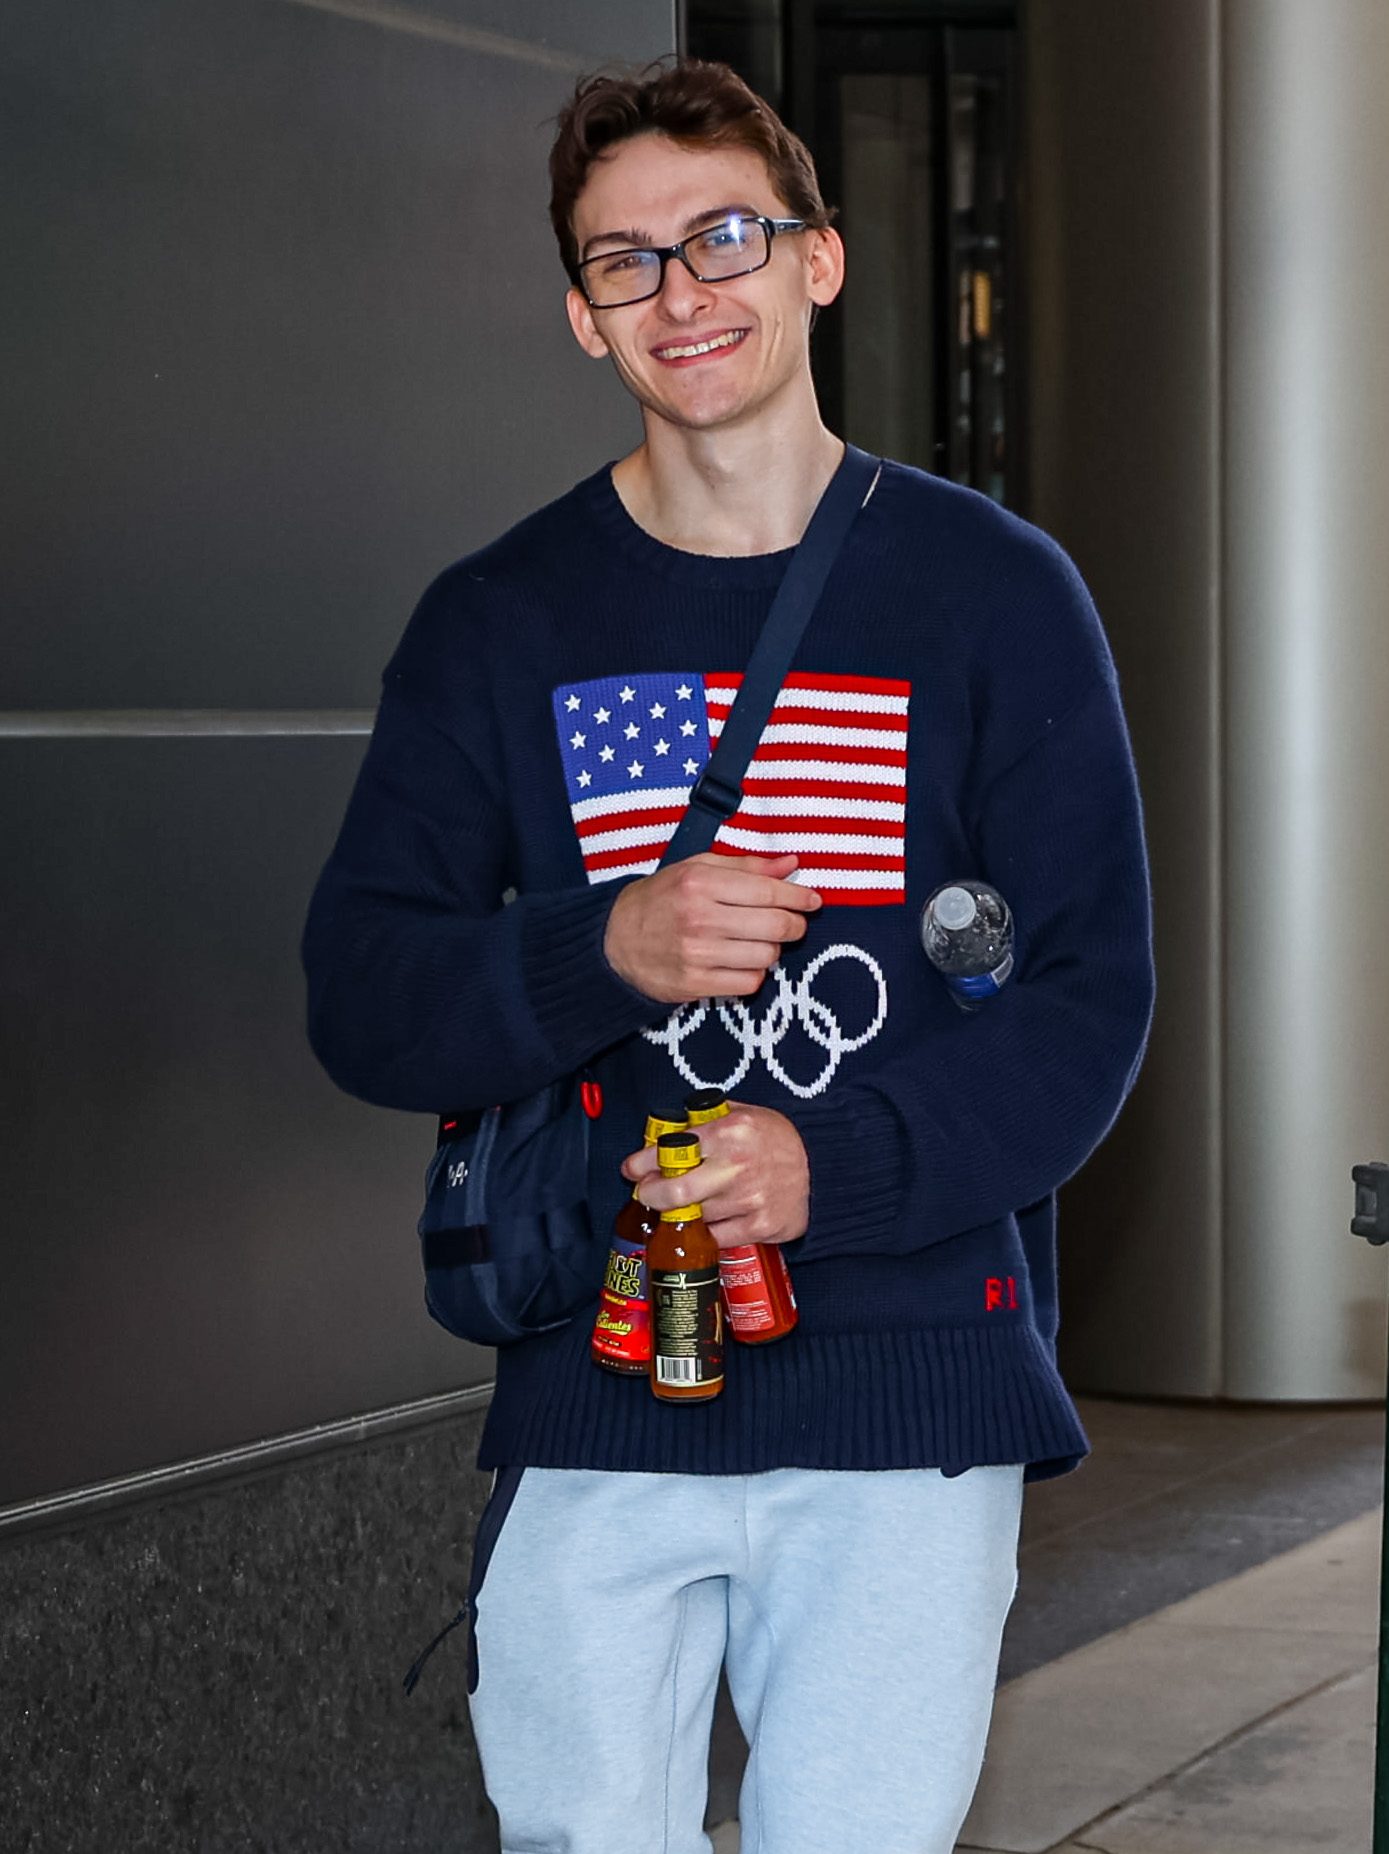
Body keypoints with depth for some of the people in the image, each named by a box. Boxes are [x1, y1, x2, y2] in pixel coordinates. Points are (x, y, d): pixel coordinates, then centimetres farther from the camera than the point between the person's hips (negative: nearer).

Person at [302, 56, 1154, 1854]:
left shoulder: (993, 594, 3)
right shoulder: (499, 621, 7)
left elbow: (1090, 998, 0)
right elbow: (361, 995, 2)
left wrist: (833, 1166, -16)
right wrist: (607, 951, -18)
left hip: (913, 1385, -1)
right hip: (592, 1394, 1)